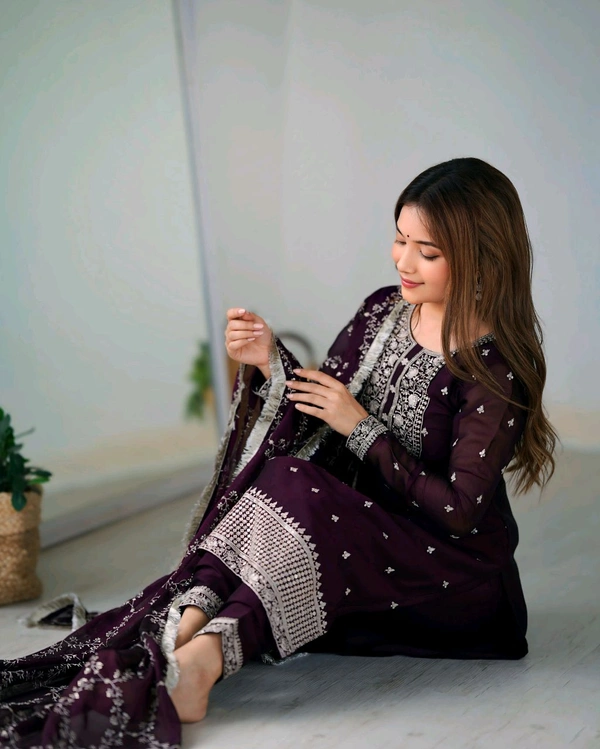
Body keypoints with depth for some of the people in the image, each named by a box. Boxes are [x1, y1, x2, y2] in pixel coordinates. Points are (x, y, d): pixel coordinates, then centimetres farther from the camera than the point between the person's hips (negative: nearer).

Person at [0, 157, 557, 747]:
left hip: (456, 572, -6)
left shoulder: (497, 368, -17)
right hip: (364, 529, 6)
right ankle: (192, 617, -36)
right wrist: (270, 363, -10)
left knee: (297, 490, -30)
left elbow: (458, 512, -20)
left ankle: (203, 656, -40)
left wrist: (361, 427, -18)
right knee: (283, 472, -23)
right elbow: (316, 418, 8)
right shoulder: (383, 310, 3)